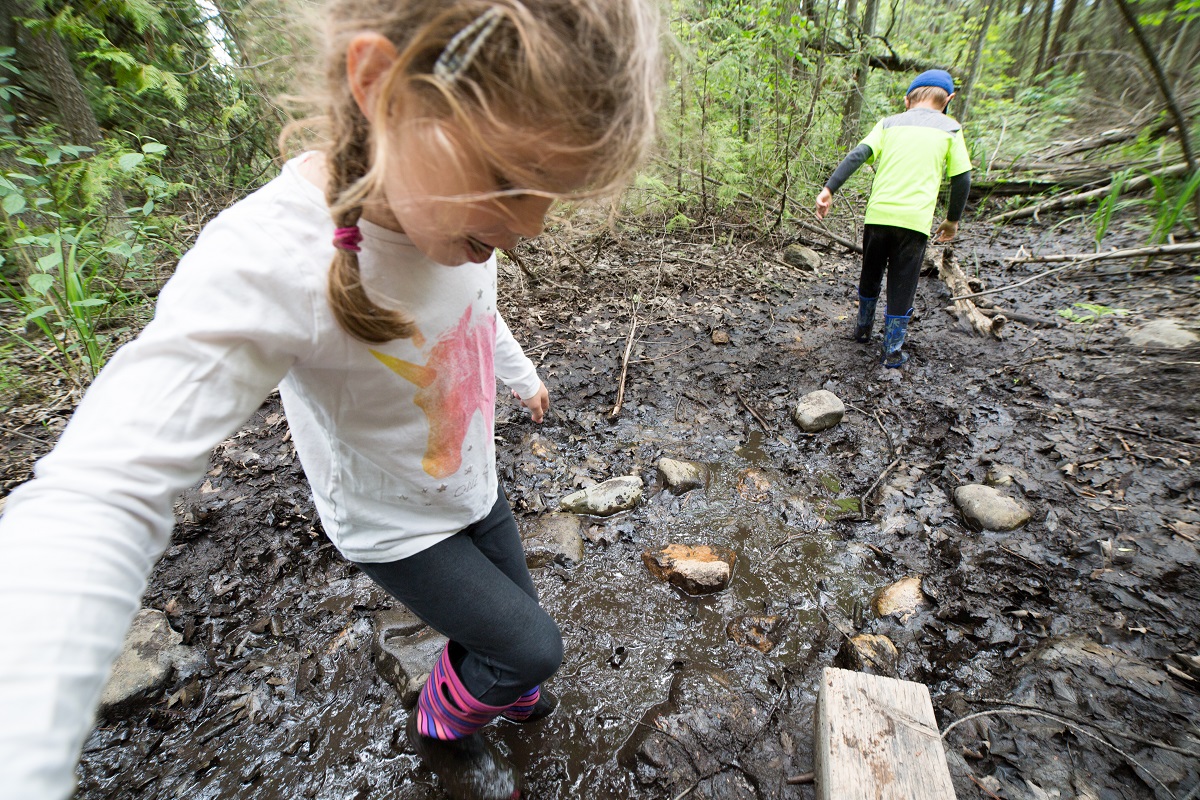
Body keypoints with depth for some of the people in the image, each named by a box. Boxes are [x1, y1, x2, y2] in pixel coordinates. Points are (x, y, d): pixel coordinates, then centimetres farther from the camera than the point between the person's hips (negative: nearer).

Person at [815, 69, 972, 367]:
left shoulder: (889, 123, 14)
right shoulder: (950, 129, 11)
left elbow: (857, 155, -3)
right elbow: (962, 178, 7)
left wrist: (829, 190, -9)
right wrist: (952, 220, 18)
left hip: (878, 214, 2)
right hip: (915, 219, -2)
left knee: (870, 275, 20)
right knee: (902, 286, 5)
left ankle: (864, 328, 36)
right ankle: (893, 351, 9)